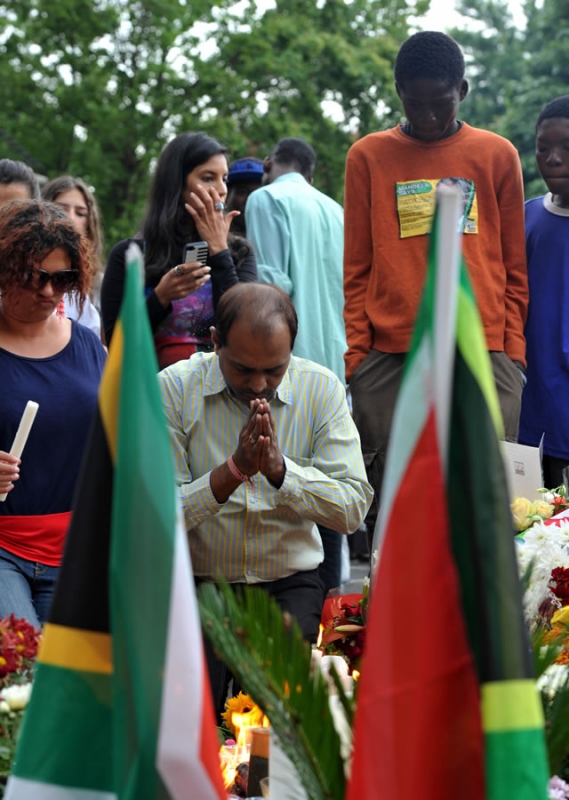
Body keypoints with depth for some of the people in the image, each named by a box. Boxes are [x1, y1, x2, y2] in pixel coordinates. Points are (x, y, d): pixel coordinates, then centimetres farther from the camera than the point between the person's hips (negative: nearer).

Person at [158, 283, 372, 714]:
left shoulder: (321, 389, -1)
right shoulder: (175, 388, -6)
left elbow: (353, 509, -8)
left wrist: (279, 468, -22)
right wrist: (233, 470, -24)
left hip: (289, 584, 1)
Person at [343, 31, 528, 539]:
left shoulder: (498, 155, 11)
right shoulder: (368, 157, 10)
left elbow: (514, 269, 13)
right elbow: (357, 271, 10)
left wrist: (513, 353, 3)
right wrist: (357, 355, 1)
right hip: (390, 359, 0)